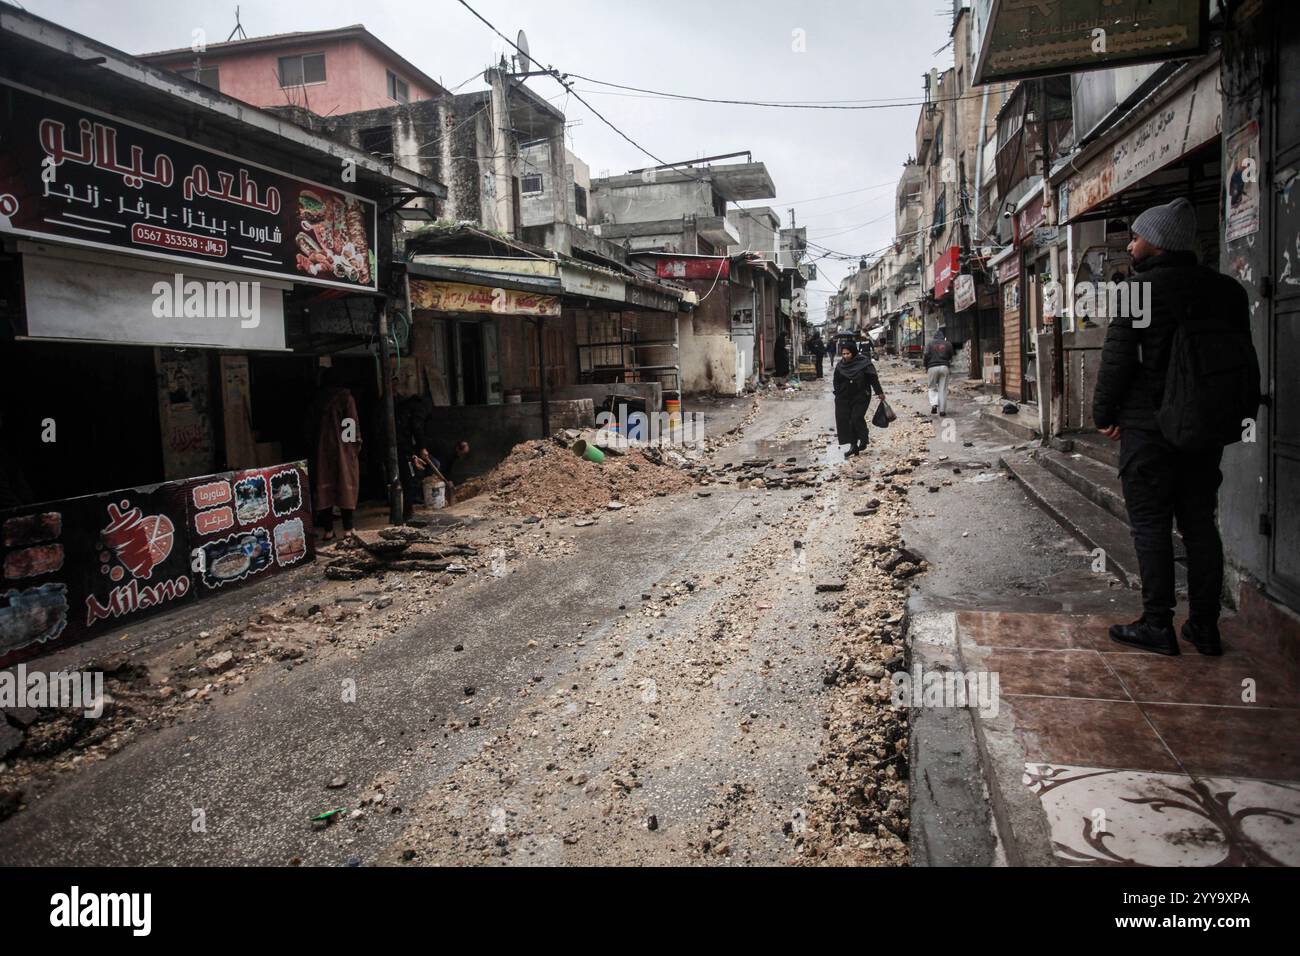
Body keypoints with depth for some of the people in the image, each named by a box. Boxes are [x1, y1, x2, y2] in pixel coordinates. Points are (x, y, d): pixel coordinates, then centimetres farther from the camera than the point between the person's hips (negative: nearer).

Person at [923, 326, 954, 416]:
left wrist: (926, 367, 7)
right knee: (943, 389, 4)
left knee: (932, 388, 12)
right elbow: (950, 357, 13)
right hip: (944, 367, 1)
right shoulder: (947, 344, 7)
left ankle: (934, 403, -11)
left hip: (932, 367, -1)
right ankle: (942, 410, 2)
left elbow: (925, 355, -5)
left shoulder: (930, 343, 2)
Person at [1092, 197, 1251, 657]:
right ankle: (1204, 626, 17)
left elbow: (1118, 358, -12)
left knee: (1150, 524, 1)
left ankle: (1157, 624, 4)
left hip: (1149, 426, -6)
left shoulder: (1141, 287, -11)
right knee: (1200, 523, 12)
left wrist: (1104, 414, -2)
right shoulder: (1226, 290, 10)